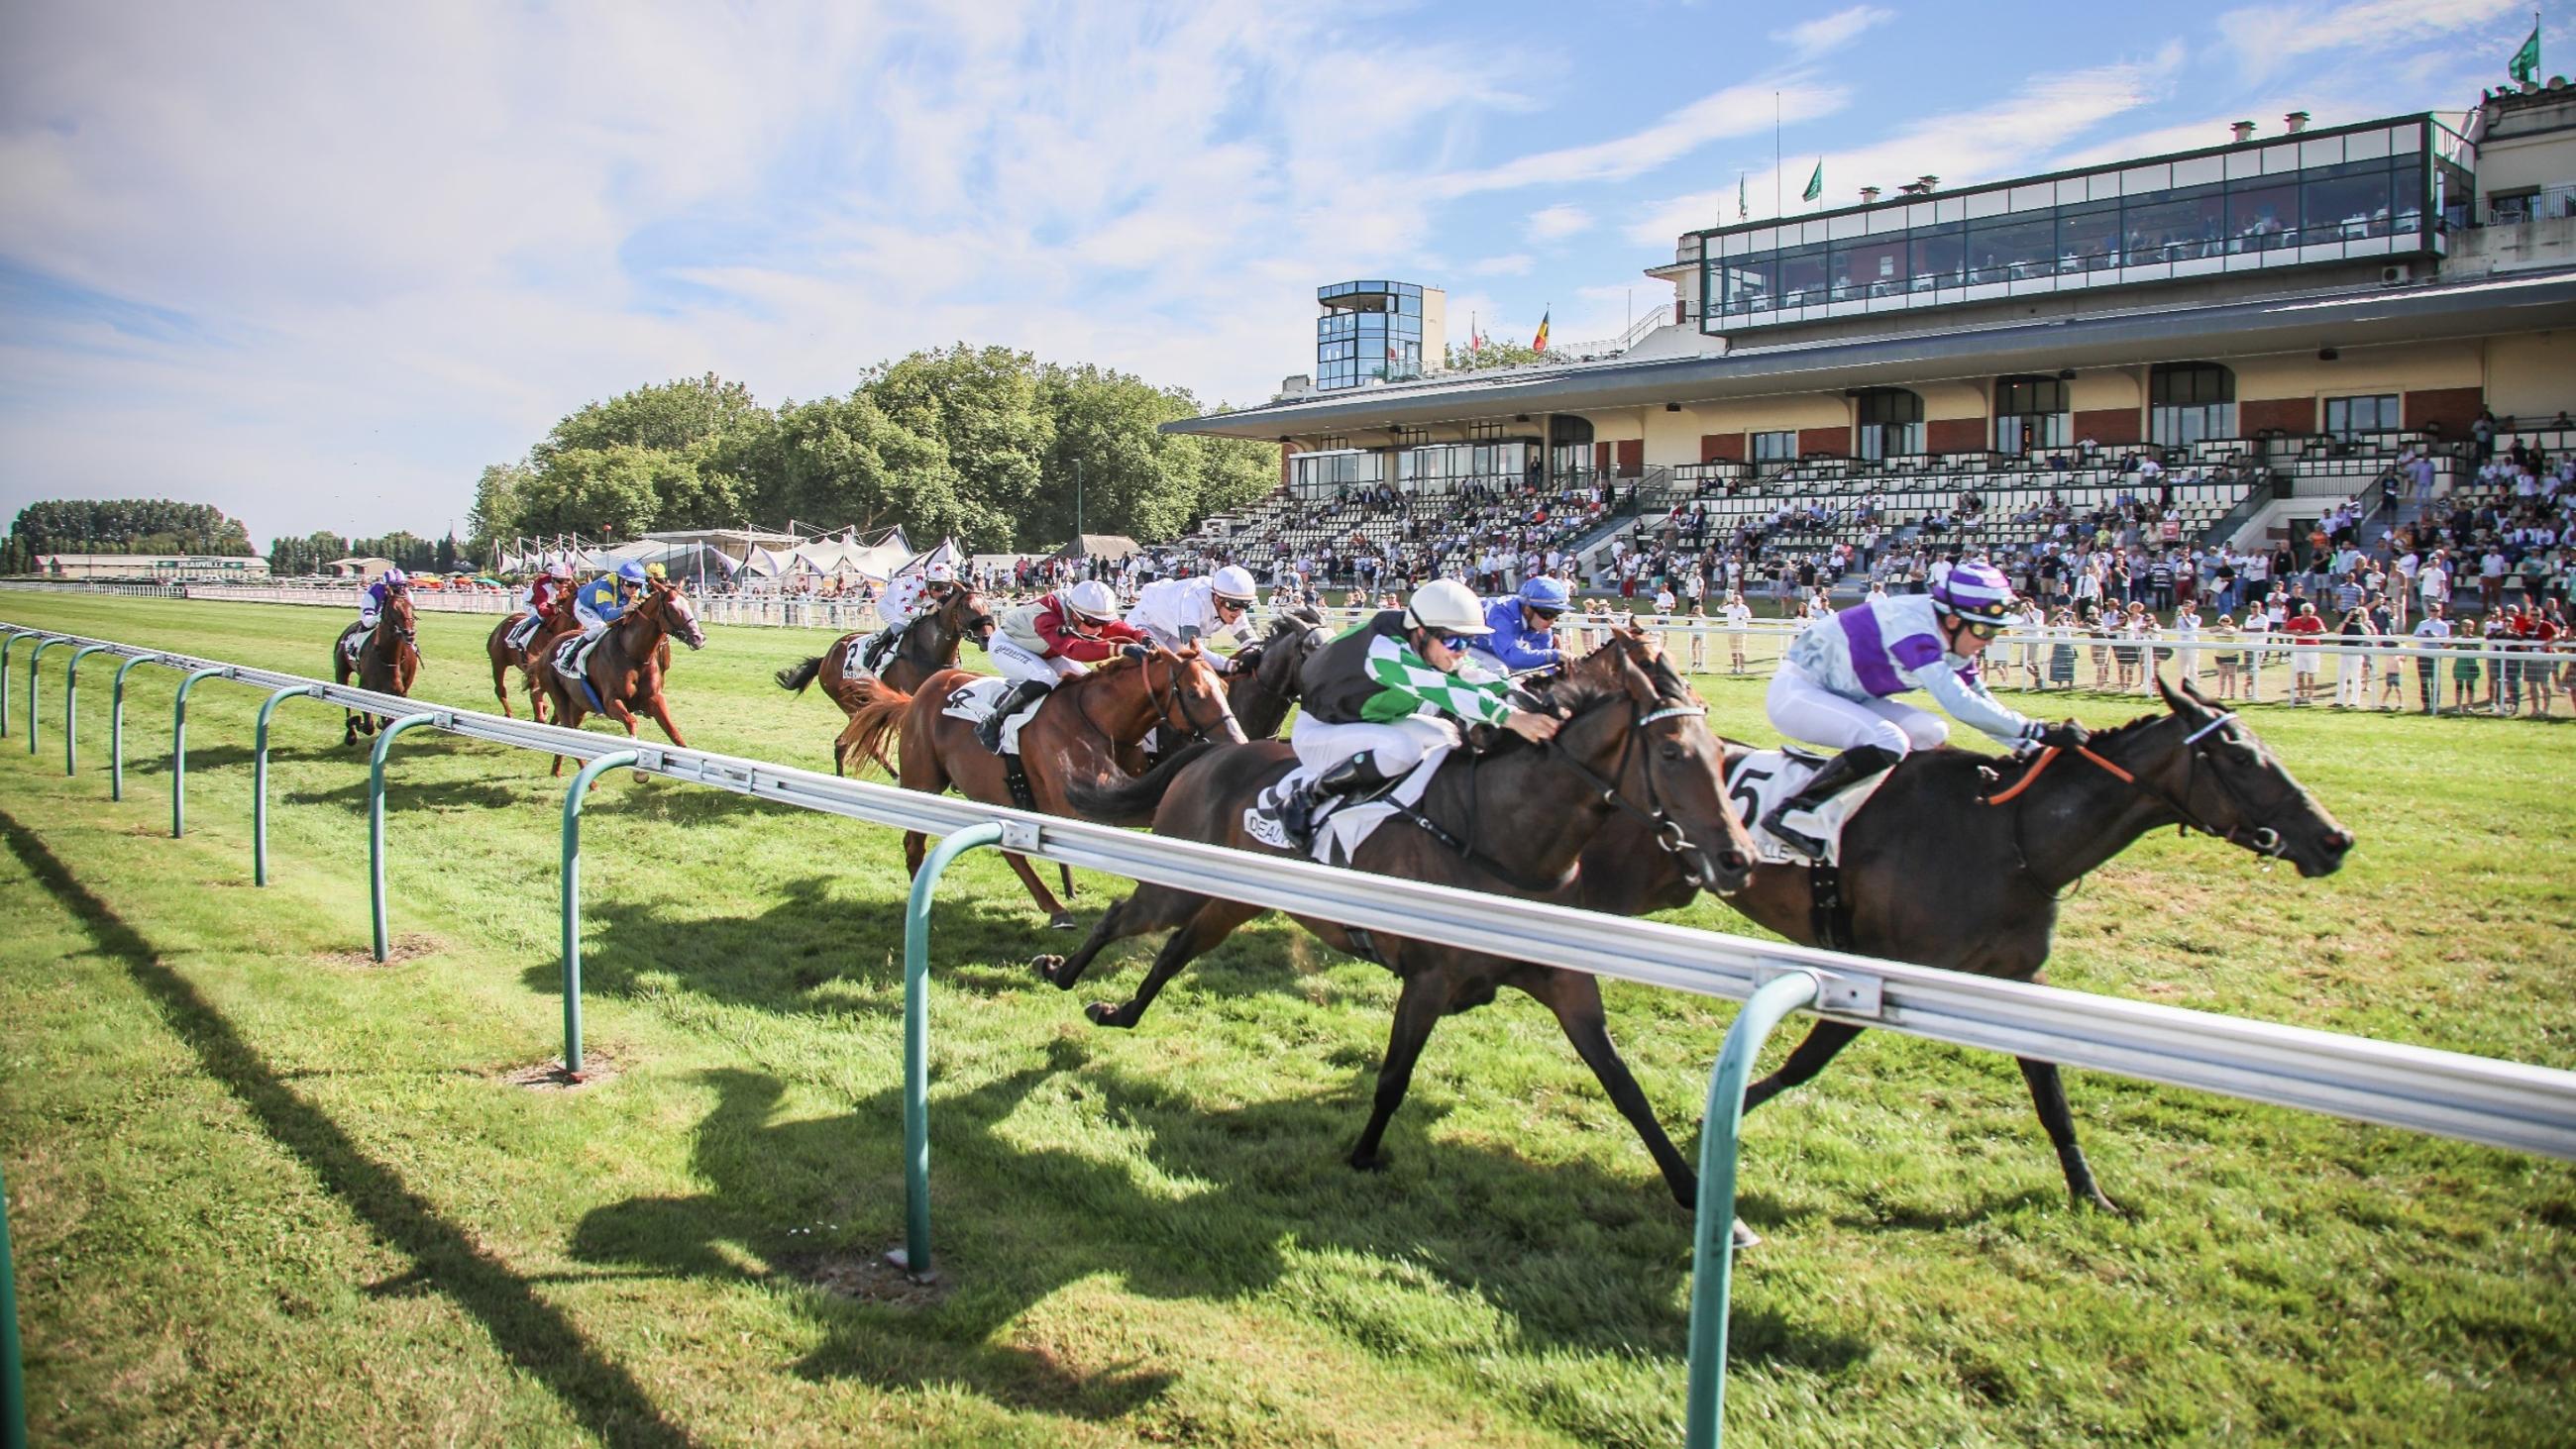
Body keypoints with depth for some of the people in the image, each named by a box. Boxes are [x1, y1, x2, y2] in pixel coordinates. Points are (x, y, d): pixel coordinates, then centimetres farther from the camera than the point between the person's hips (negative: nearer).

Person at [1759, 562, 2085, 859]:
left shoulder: (1953, 642, 1)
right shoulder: (1912, 625, -28)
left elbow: (1984, 704, 8)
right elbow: (1959, 703, -36)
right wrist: (2038, 731, -35)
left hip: (1841, 697, 10)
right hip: (1795, 690, -10)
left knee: (1930, 733, 0)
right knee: (1888, 743, -29)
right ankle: (1790, 812, -24)